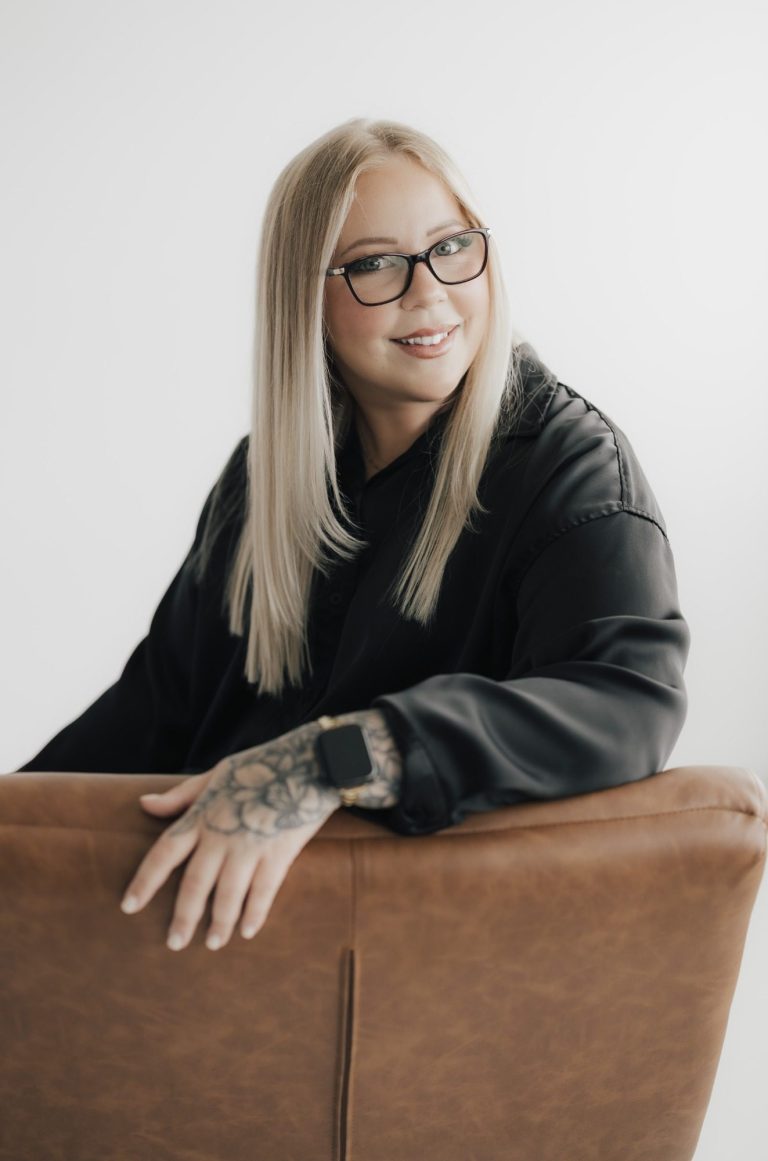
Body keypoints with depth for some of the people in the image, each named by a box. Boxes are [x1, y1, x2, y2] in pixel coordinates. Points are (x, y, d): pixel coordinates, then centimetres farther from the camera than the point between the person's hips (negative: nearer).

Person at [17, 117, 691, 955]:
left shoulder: (572, 463, -8)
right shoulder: (268, 467, 10)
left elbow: (633, 700, -25)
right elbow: (164, 693, 14)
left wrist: (334, 762, -36)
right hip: (224, 889, 5)